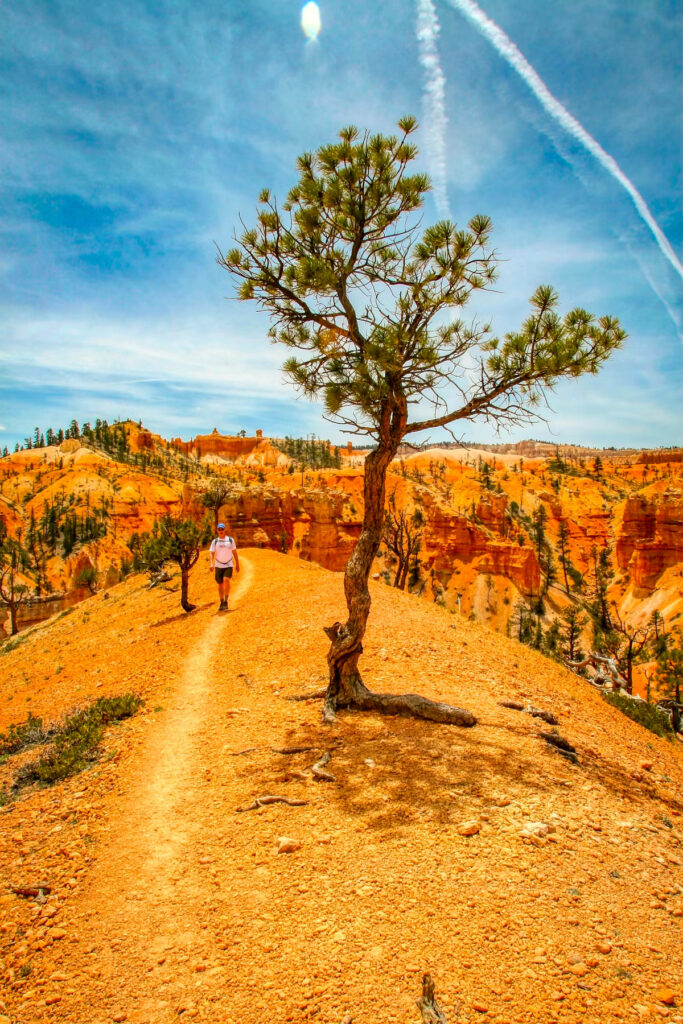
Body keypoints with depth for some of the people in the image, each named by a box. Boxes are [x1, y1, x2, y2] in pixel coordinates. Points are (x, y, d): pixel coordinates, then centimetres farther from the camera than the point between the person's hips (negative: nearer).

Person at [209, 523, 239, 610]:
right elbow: (211, 553, -3)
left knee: (226, 581, -22)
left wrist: (237, 564, 11)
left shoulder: (230, 540, 3)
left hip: (228, 565, -1)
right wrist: (211, 564, -19)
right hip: (218, 566, 2)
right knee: (220, 584, 8)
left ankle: (226, 602, -14)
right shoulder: (215, 541, 2)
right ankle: (222, 603, 23)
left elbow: (234, 552, 10)